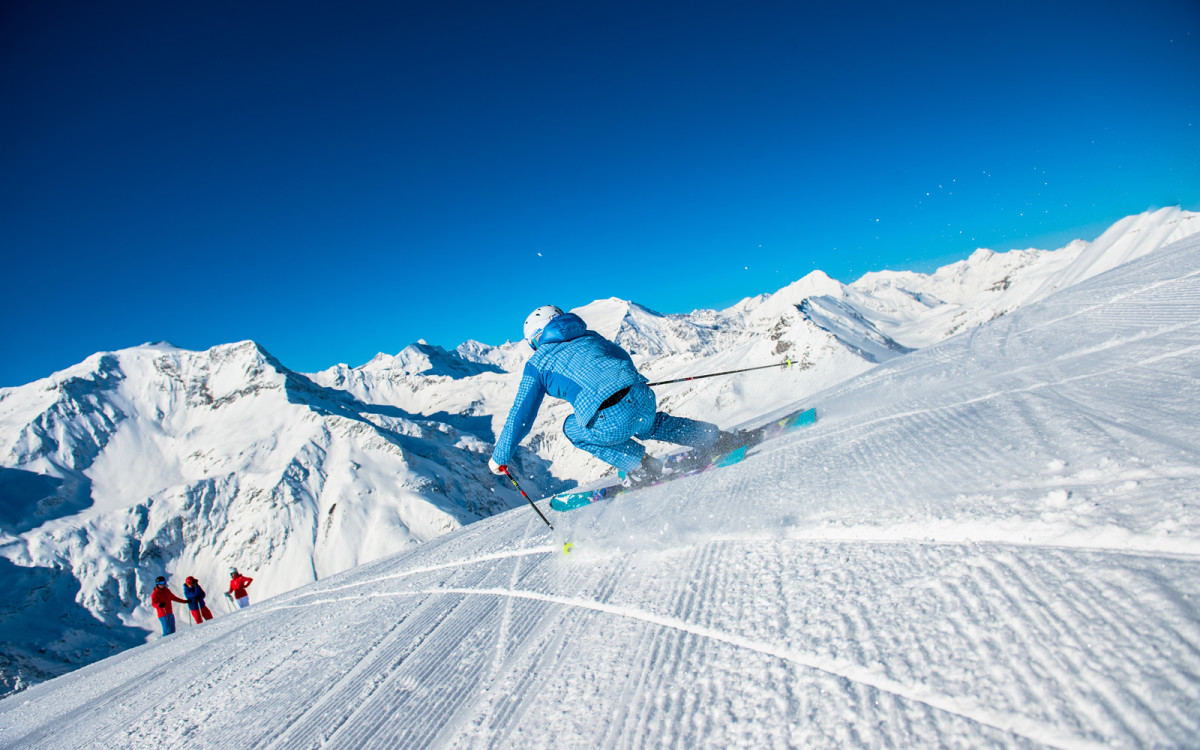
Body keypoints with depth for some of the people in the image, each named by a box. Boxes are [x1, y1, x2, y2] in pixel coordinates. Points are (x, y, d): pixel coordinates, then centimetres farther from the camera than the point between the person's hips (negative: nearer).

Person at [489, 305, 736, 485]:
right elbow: (624, 358, 40)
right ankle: (714, 438, 33)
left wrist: (500, 458, 28)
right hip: (645, 399, 6)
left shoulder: (537, 363, 15)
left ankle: (642, 466, 15)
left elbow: (520, 417, 17)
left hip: (612, 422, -6)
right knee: (648, 425, 39)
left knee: (573, 429, 25)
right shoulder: (590, 336, 27)